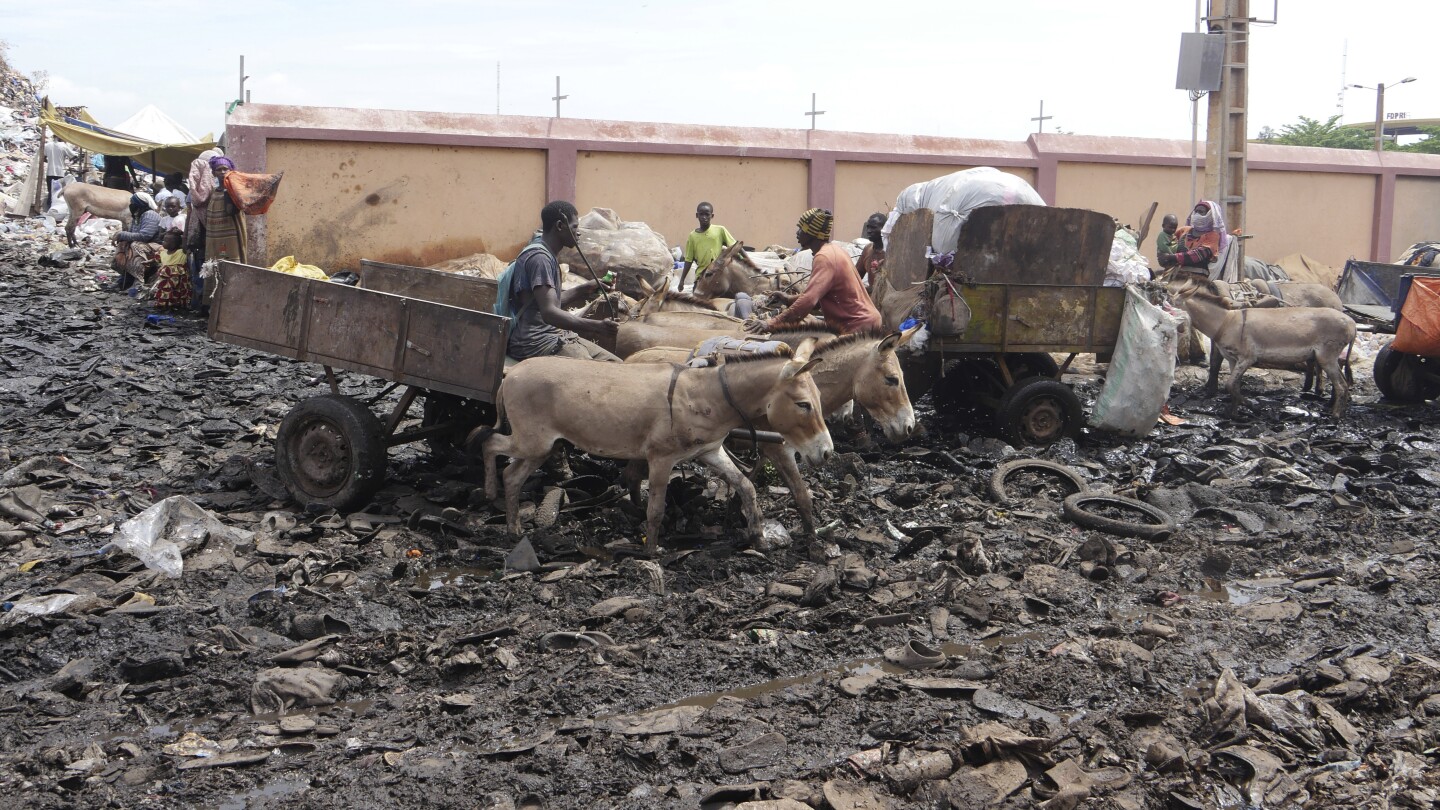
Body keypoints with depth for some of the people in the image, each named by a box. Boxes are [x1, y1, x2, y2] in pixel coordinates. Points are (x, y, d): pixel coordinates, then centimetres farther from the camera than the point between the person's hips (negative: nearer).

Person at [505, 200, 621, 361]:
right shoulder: (539, 257, -15)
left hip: (554, 335, 10)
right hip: (536, 343, -10)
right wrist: (597, 326, -35)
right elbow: (549, 313, -27)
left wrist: (583, 289, 20)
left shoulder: (547, 254, 17)